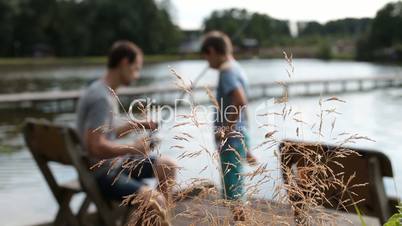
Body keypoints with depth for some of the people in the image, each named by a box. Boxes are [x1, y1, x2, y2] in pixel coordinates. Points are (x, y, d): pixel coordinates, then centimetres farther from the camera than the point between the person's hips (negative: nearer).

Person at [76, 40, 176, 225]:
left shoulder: (107, 92, 8)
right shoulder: (101, 98, -23)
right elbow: (95, 146, -29)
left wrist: (136, 125, 13)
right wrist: (133, 148, -19)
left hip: (115, 162, 10)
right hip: (101, 173, -10)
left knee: (167, 166, 13)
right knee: (155, 200, -26)